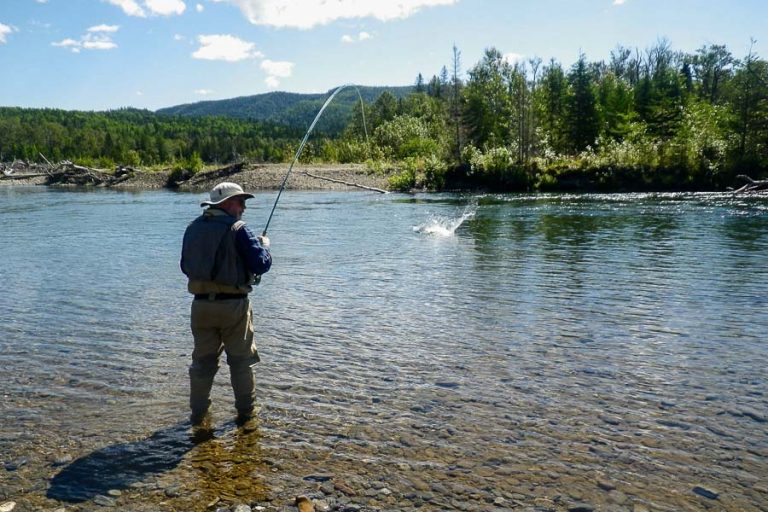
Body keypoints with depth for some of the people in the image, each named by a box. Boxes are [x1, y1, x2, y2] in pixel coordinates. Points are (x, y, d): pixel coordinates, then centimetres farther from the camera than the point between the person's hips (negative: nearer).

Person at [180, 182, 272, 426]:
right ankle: (245, 411, 18)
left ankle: (198, 412, 22)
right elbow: (262, 264, -13)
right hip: (233, 305, -5)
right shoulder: (238, 229, -12)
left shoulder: (193, 228, 6)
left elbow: (185, 266, 15)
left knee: (202, 359, 16)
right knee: (241, 360, 10)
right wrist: (264, 245, 6)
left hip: (201, 304, 5)